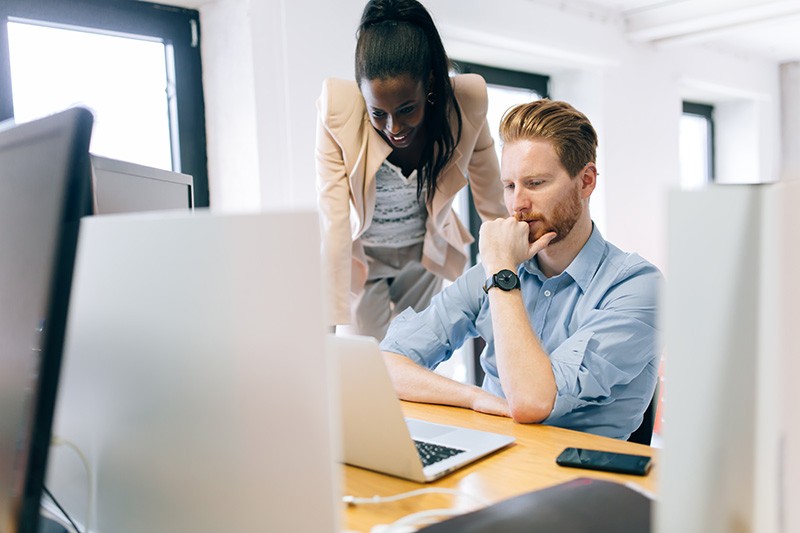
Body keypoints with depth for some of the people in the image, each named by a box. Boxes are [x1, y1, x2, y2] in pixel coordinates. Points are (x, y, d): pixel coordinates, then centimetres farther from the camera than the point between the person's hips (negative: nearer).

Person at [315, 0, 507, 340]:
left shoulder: (466, 102, -24)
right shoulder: (337, 111, -29)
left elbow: (493, 203, -8)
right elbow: (333, 222, -31)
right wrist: (334, 325, -32)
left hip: (427, 253, 2)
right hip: (362, 257, -1)